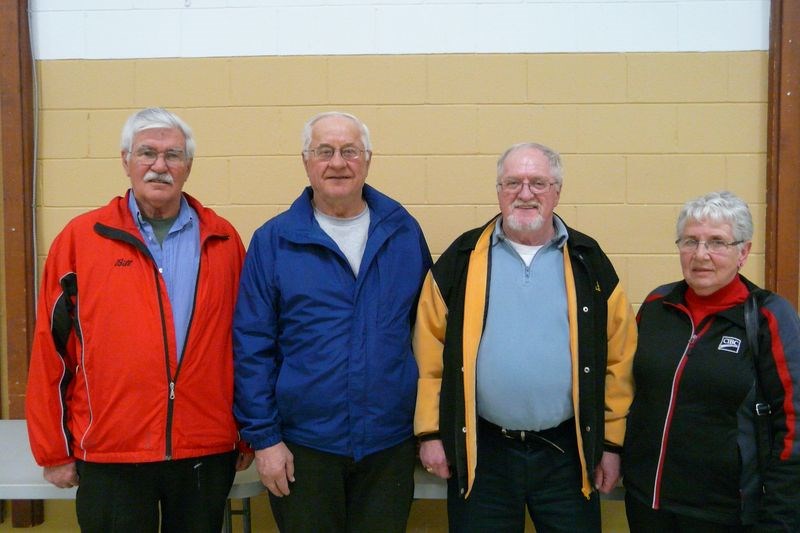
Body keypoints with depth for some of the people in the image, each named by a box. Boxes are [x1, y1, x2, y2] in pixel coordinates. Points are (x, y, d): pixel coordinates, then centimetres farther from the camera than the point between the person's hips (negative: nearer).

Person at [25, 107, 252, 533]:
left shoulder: (222, 240, 3)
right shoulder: (80, 238, -1)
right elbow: (50, 350, 0)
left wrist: (248, 433, 7)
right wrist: (54, 452, 2)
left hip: (208, 453, 2)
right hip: (109, 456, -1)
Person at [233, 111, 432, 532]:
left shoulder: (404, 232, 2)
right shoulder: (272, 241, -3)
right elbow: (252, 347, -3)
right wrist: (263, 437, -6)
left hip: (391, 442, 2)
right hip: (303, 445, -1)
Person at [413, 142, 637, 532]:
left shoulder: (588, 262, 2)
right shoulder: (462, 259, 0)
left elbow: (619, 358, 3)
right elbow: (429, 351, 0)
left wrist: (612, 441, 1)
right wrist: (431, 432, -3)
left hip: (569, 453, 1)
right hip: (479, 453, 0)